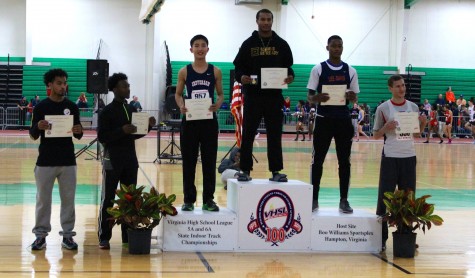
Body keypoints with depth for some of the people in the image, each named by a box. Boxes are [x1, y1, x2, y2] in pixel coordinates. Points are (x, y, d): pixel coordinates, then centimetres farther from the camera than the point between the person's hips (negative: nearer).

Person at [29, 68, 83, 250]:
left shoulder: (72, 107, 4)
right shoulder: (41, 107, -2)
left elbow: (78, 135, 7)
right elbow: (33, 136, 0)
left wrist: (79, 131, -16)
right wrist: (38, 127, -22)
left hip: (68, 161, 2)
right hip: (45, 161, -2)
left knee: (68, 199, 5)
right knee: (43, 199, 4)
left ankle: (67, 234, 14)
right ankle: (41, 234, 13)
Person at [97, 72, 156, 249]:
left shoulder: (131, 110, 11)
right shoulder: (107, 112, -8)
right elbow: (101, 137, -14)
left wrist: (148, 126, 1)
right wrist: (122, 131, -24)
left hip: (130, 160, 6)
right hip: (112, 161, -6)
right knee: (107, 200, 0)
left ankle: (128, 236, 16)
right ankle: (104, 238, 6)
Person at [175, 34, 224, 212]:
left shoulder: (215, 71, 3)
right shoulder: (184, 72, 3)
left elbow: (221, 94, 8)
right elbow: (178, 94, 8)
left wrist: (217, 104, -13)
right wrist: (181, 106, -13)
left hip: (209, 121, 0)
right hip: (190, 120, 0)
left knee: (209, 162, 4)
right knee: (189, 162, 4)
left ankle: (208, 200, 13)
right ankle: (189, 199, 13)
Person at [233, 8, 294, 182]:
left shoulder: (281, 44, 8)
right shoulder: (248, 44, 5)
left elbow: (288, 67, 12)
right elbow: (239, 67, 5)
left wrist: (290, 77, -10)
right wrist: (241, 77, -17)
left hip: (274, 96, 1)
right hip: (252, 96, -1)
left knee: (275, 135, 4)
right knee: (248, 135, 1)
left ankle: (276, 171, 11)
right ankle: (245, 171, 9)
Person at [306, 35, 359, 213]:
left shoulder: (350, 71, 6)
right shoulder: (318, 69, 0)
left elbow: (354, 98, 9)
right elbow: (310, 97, -1)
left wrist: (351, 97, -14)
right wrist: (318, 98, -23)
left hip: (343, 120, 2)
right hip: (323, 119, -2)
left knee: (344, 161, 3)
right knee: (318, 160, 2)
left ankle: (344, 200, 11)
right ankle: (314, 199, 10)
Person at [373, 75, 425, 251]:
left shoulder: (413, 107, 7)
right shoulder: (383, 109, -3)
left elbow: (416, 134, 12)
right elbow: (376, 135, 1)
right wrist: (386, 128, -17)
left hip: (409, 157, 4)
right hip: (390, 157, -3)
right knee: (385, 198, -2)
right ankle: (381, 237, 6)